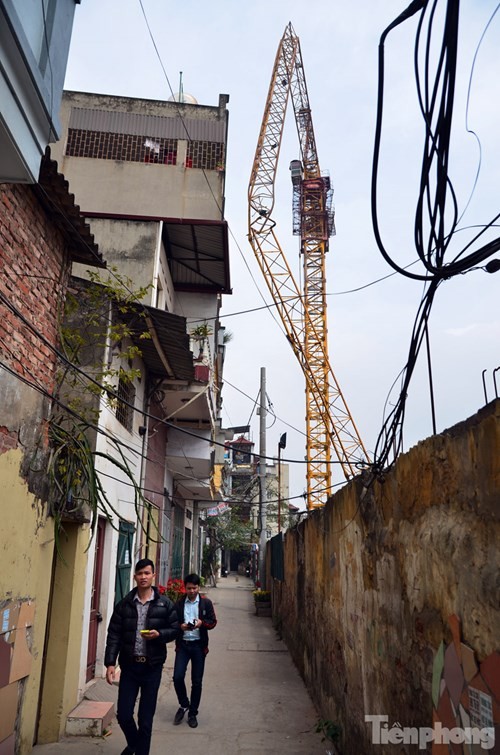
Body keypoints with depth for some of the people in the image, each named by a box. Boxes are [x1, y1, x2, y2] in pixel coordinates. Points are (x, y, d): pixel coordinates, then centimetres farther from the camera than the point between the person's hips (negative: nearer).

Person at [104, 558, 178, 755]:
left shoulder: (165, 603, -2)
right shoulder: (124, 604, 0)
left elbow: (175, 629, 3)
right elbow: (114, 634, 0)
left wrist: (159, 634, -17)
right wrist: (110, 663, -7)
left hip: (152, 667, -1)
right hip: (129, 665, 1)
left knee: (146, 718, 6)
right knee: (123, 714, 7)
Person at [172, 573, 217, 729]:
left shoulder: (206, 603, -2)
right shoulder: (179, 603, 0)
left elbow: (213, 622, -1)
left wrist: (202, 623, -20)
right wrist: (181, 626, -18)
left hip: (199, 645, 0)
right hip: (182, 644, 1)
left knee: (197, 681, 6)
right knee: (178, 677, -7)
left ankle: (192, 713, 24)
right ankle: (184, 705, 21)